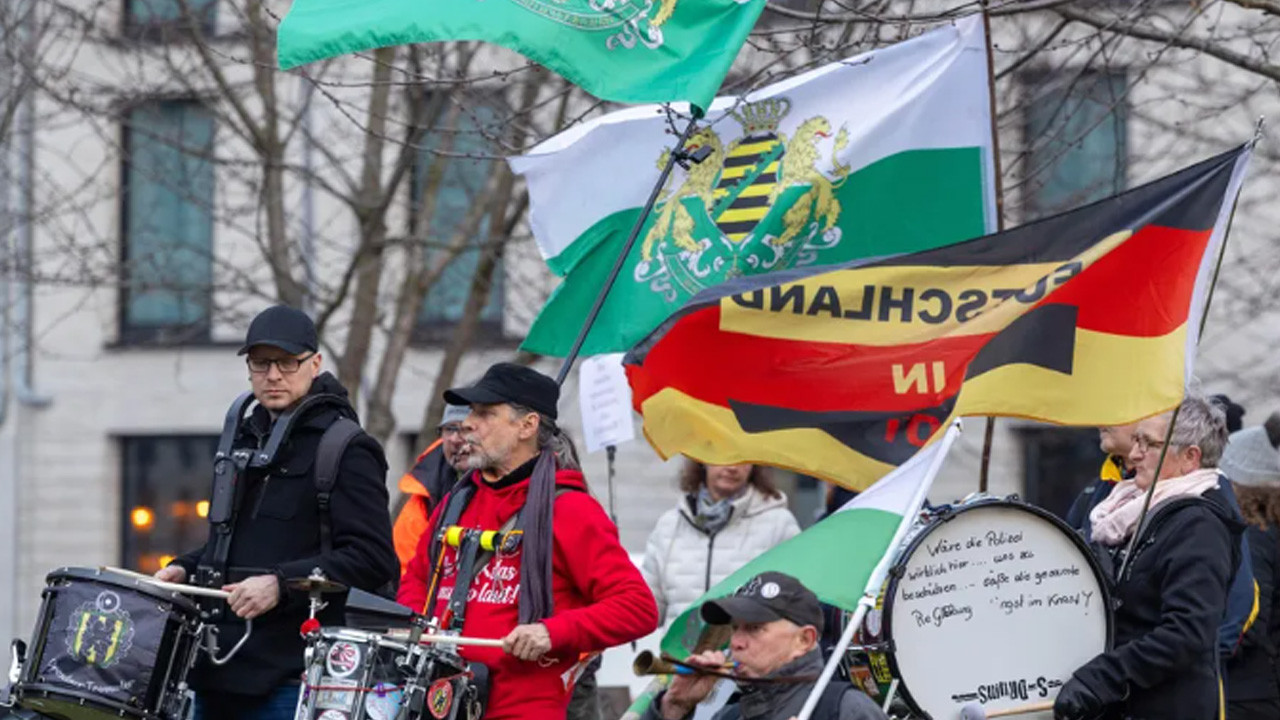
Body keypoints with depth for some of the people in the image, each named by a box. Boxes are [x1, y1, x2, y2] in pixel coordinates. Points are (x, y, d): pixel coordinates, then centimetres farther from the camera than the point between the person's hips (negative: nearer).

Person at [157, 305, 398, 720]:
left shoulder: (346, 451, -7)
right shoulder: (244, 440, 19)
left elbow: (373, 560, -15)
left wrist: (281, 584, -23)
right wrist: (186, 569, 11)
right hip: (217, 671, 8)